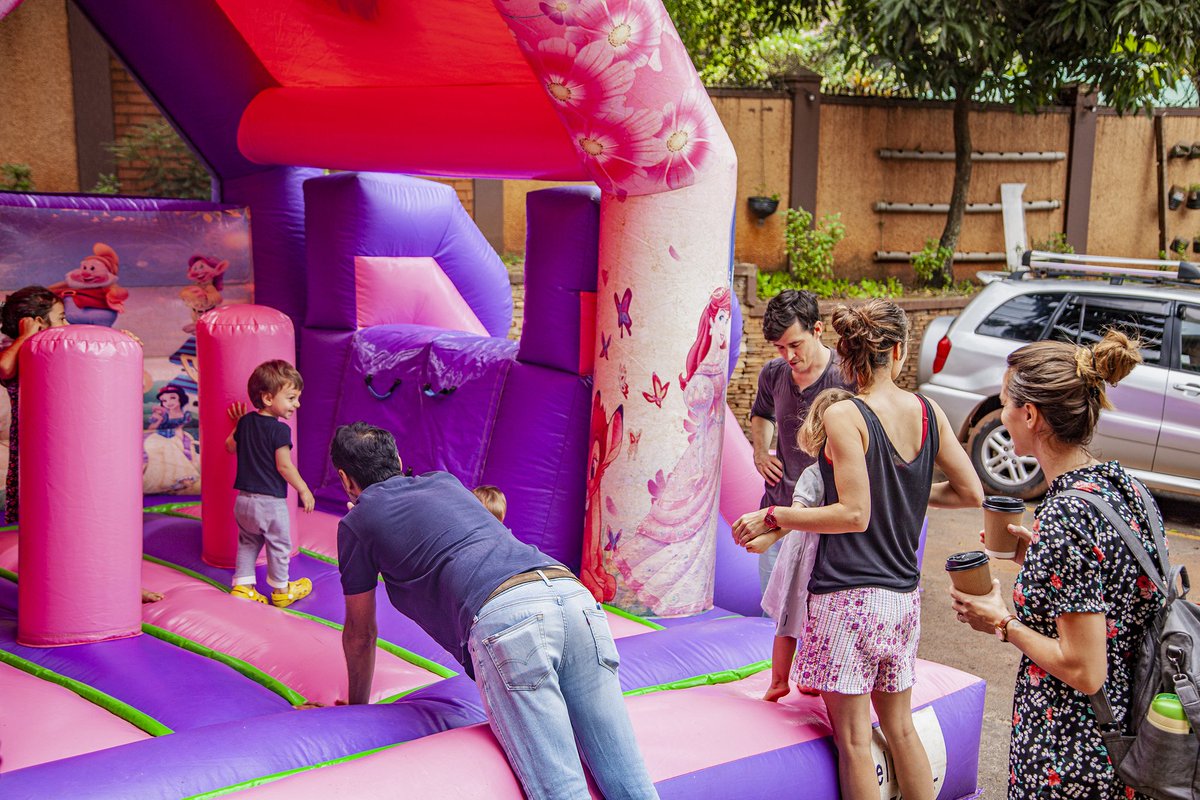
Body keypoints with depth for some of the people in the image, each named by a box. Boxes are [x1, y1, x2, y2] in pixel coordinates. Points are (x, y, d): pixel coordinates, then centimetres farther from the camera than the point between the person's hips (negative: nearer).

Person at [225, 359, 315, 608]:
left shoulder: (245, 422, 5)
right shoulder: (279, 429, -17)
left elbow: (231, 446, 18)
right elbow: (284, 466, -18)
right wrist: (304, 490, -9)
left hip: (244, 498, 7)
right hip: (271, 501, -7)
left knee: (247, 542, 21)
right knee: (279, 545, 10)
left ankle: (242, 585, 18)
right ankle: (281, 590, 21)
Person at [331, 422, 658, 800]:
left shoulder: (358, 521, 21)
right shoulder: (446, 481, 36)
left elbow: (360, 632, 31)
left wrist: (357, 707, 46)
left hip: (503, 617, -6)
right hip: (574, 595, 6)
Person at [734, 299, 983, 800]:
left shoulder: (843, 416, -12)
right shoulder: (928, 413, 4)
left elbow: (854, 514, -16)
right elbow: (970, 494, 9)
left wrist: (772, 517, -7)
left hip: (849, 594, -6)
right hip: (903, 597, 6)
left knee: (854, 739, 3)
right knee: (901, 730, 19)